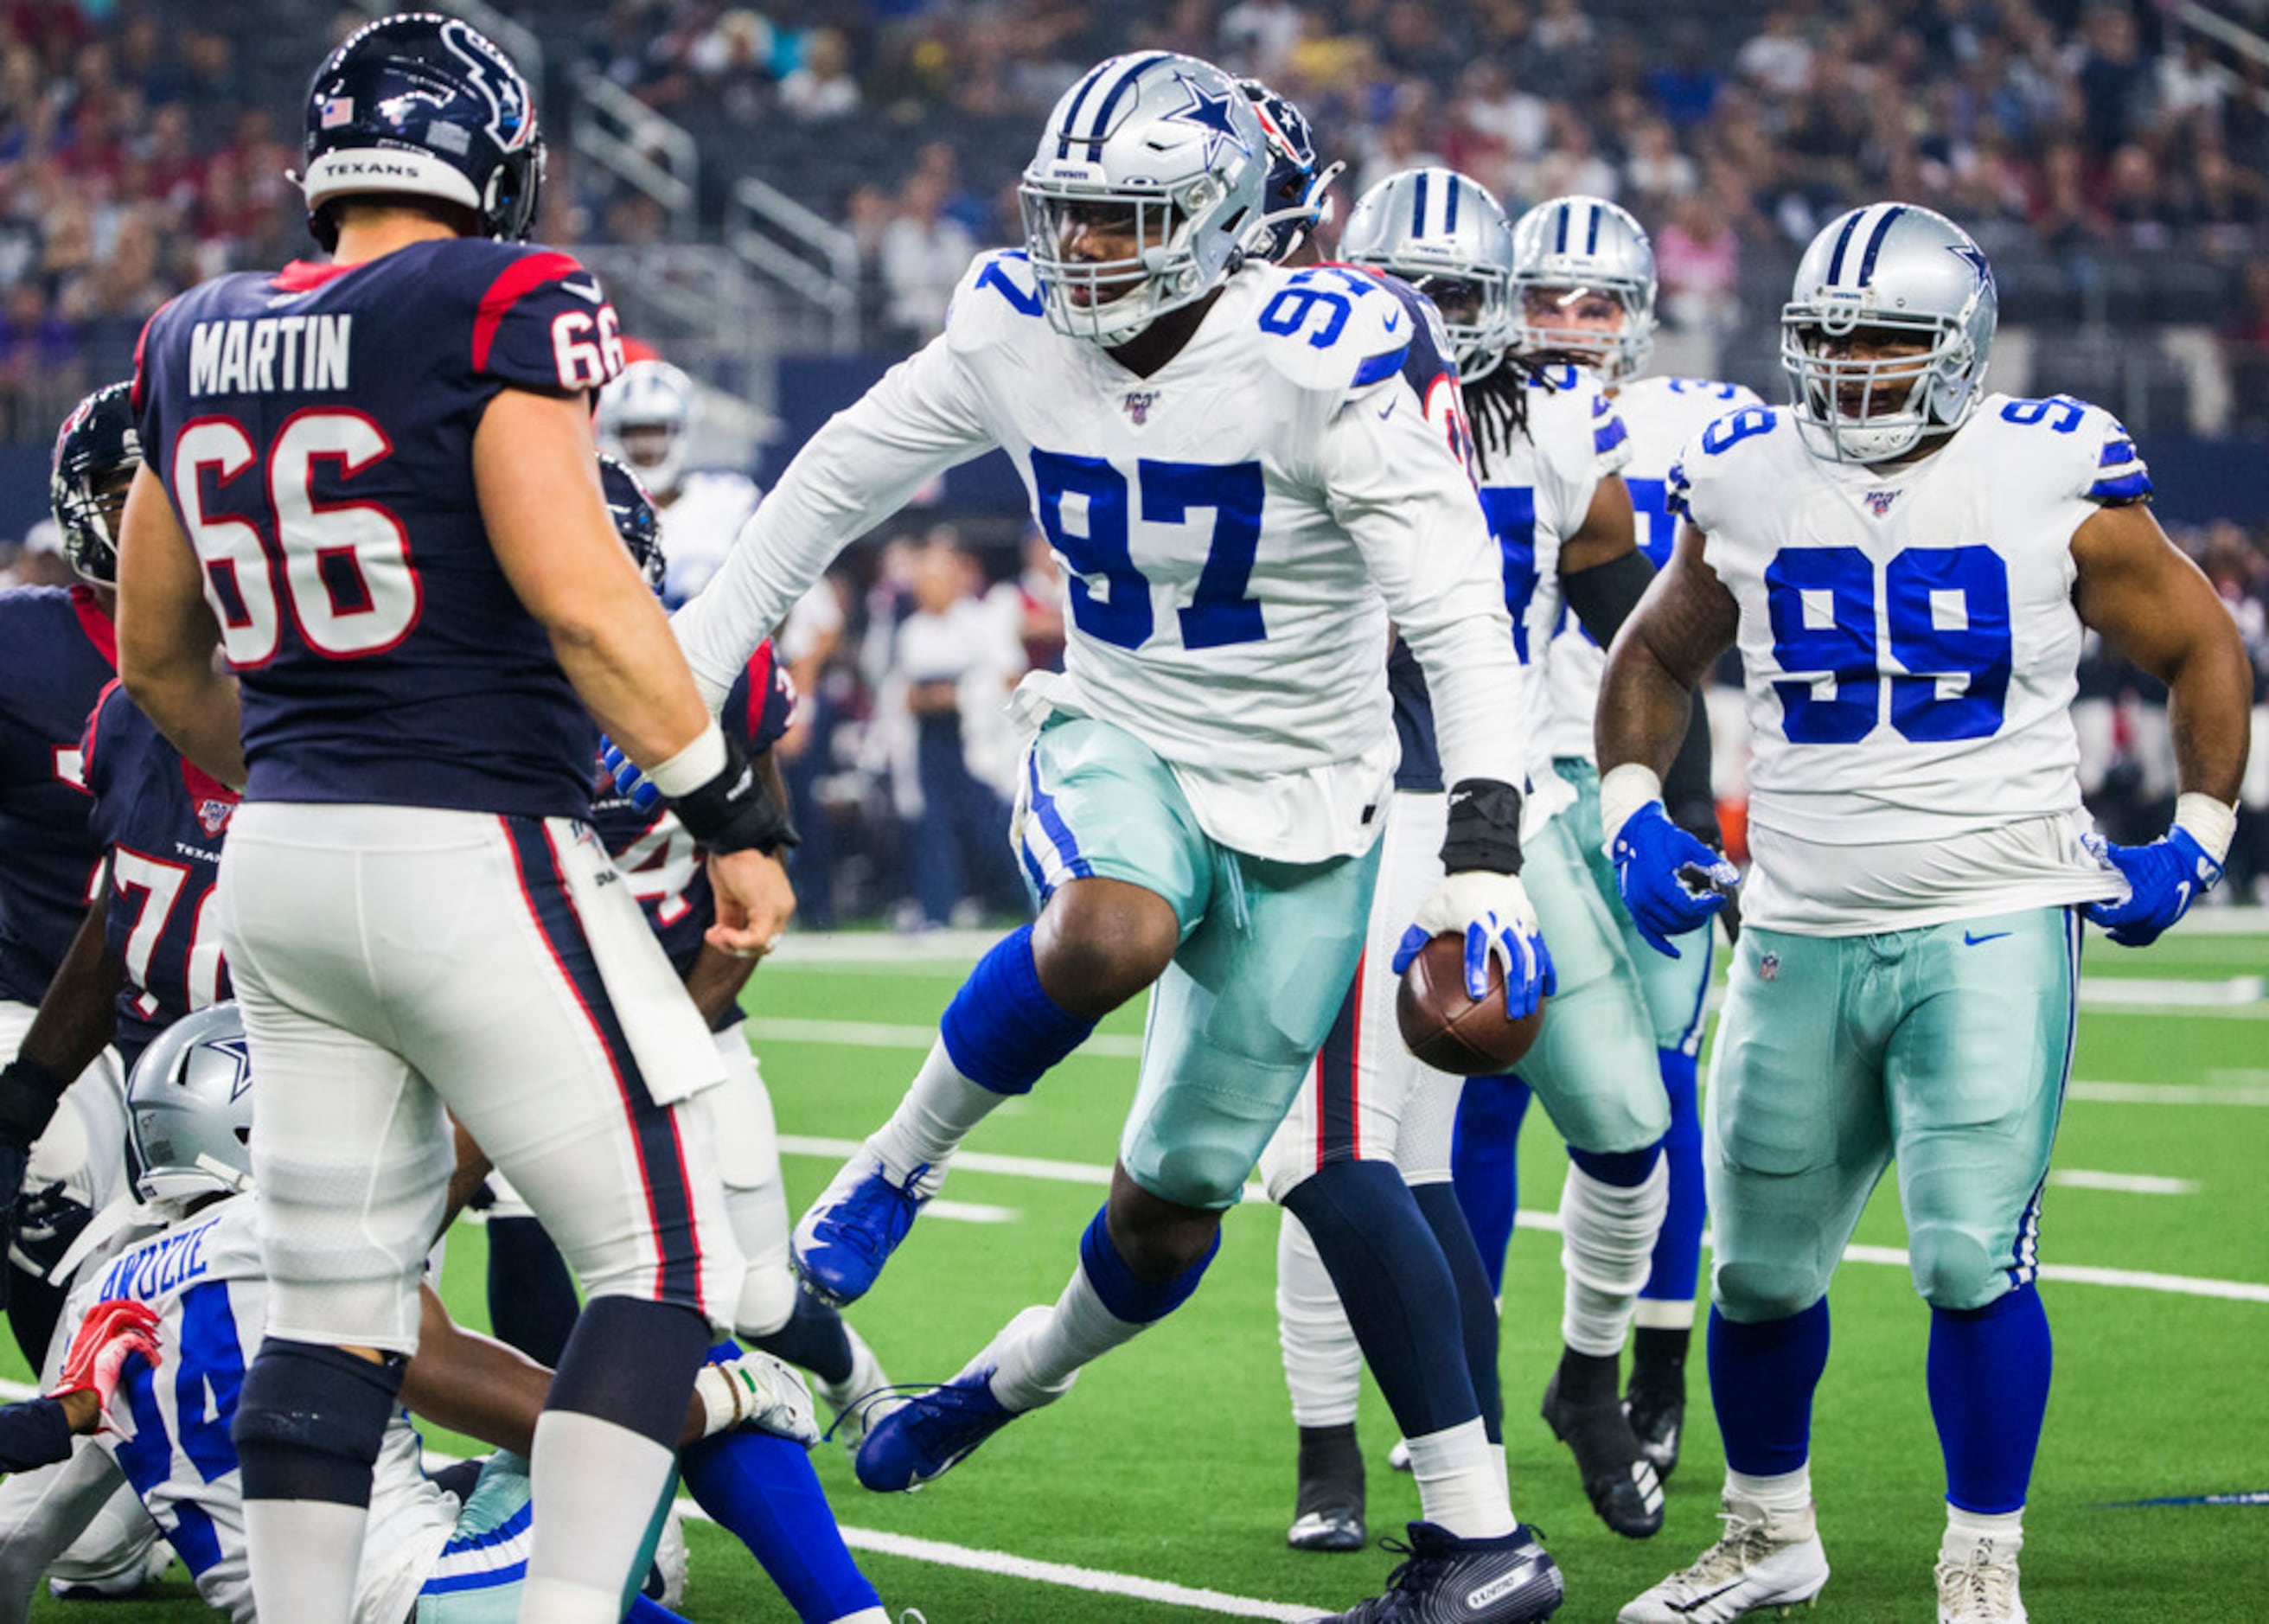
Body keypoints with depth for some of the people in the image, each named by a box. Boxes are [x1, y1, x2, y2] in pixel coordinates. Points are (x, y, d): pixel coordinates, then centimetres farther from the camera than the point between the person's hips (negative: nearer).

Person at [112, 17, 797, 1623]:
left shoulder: (199, 344, 10)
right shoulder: (503, 309, -11)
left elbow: (160, 657, 20)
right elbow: (575, 590, -19)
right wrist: (732, 810, -11)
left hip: (286, 862, 7)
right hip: (476, 858, -7)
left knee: (335, 1306, 12)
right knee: (666, 1252, 3)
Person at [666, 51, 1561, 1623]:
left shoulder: (1330, 363, -22)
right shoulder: (1016, 335, -9)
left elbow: (1465, 623, -22)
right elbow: (828, 492, 6)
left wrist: (1485, 861, -30)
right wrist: (678, 686, 7)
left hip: (1298, 805, -1)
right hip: (1119, 738, 1)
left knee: (1174, 1203, 5)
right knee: (1109, 936, -37)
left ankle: (1012, 1378, 36)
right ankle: (903, 1160, -12)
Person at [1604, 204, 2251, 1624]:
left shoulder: (2053, 481, -5)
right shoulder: (1747, 483, 3)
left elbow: (2202, 652, 8)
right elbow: (1657, 658, 20)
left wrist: (2198, 840, 1)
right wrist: (1636, 815, 6)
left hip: (1997, 932, -3)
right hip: (1801, 937, 4)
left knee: (1974, 1262, -14)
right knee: (1760, 1270, 12)